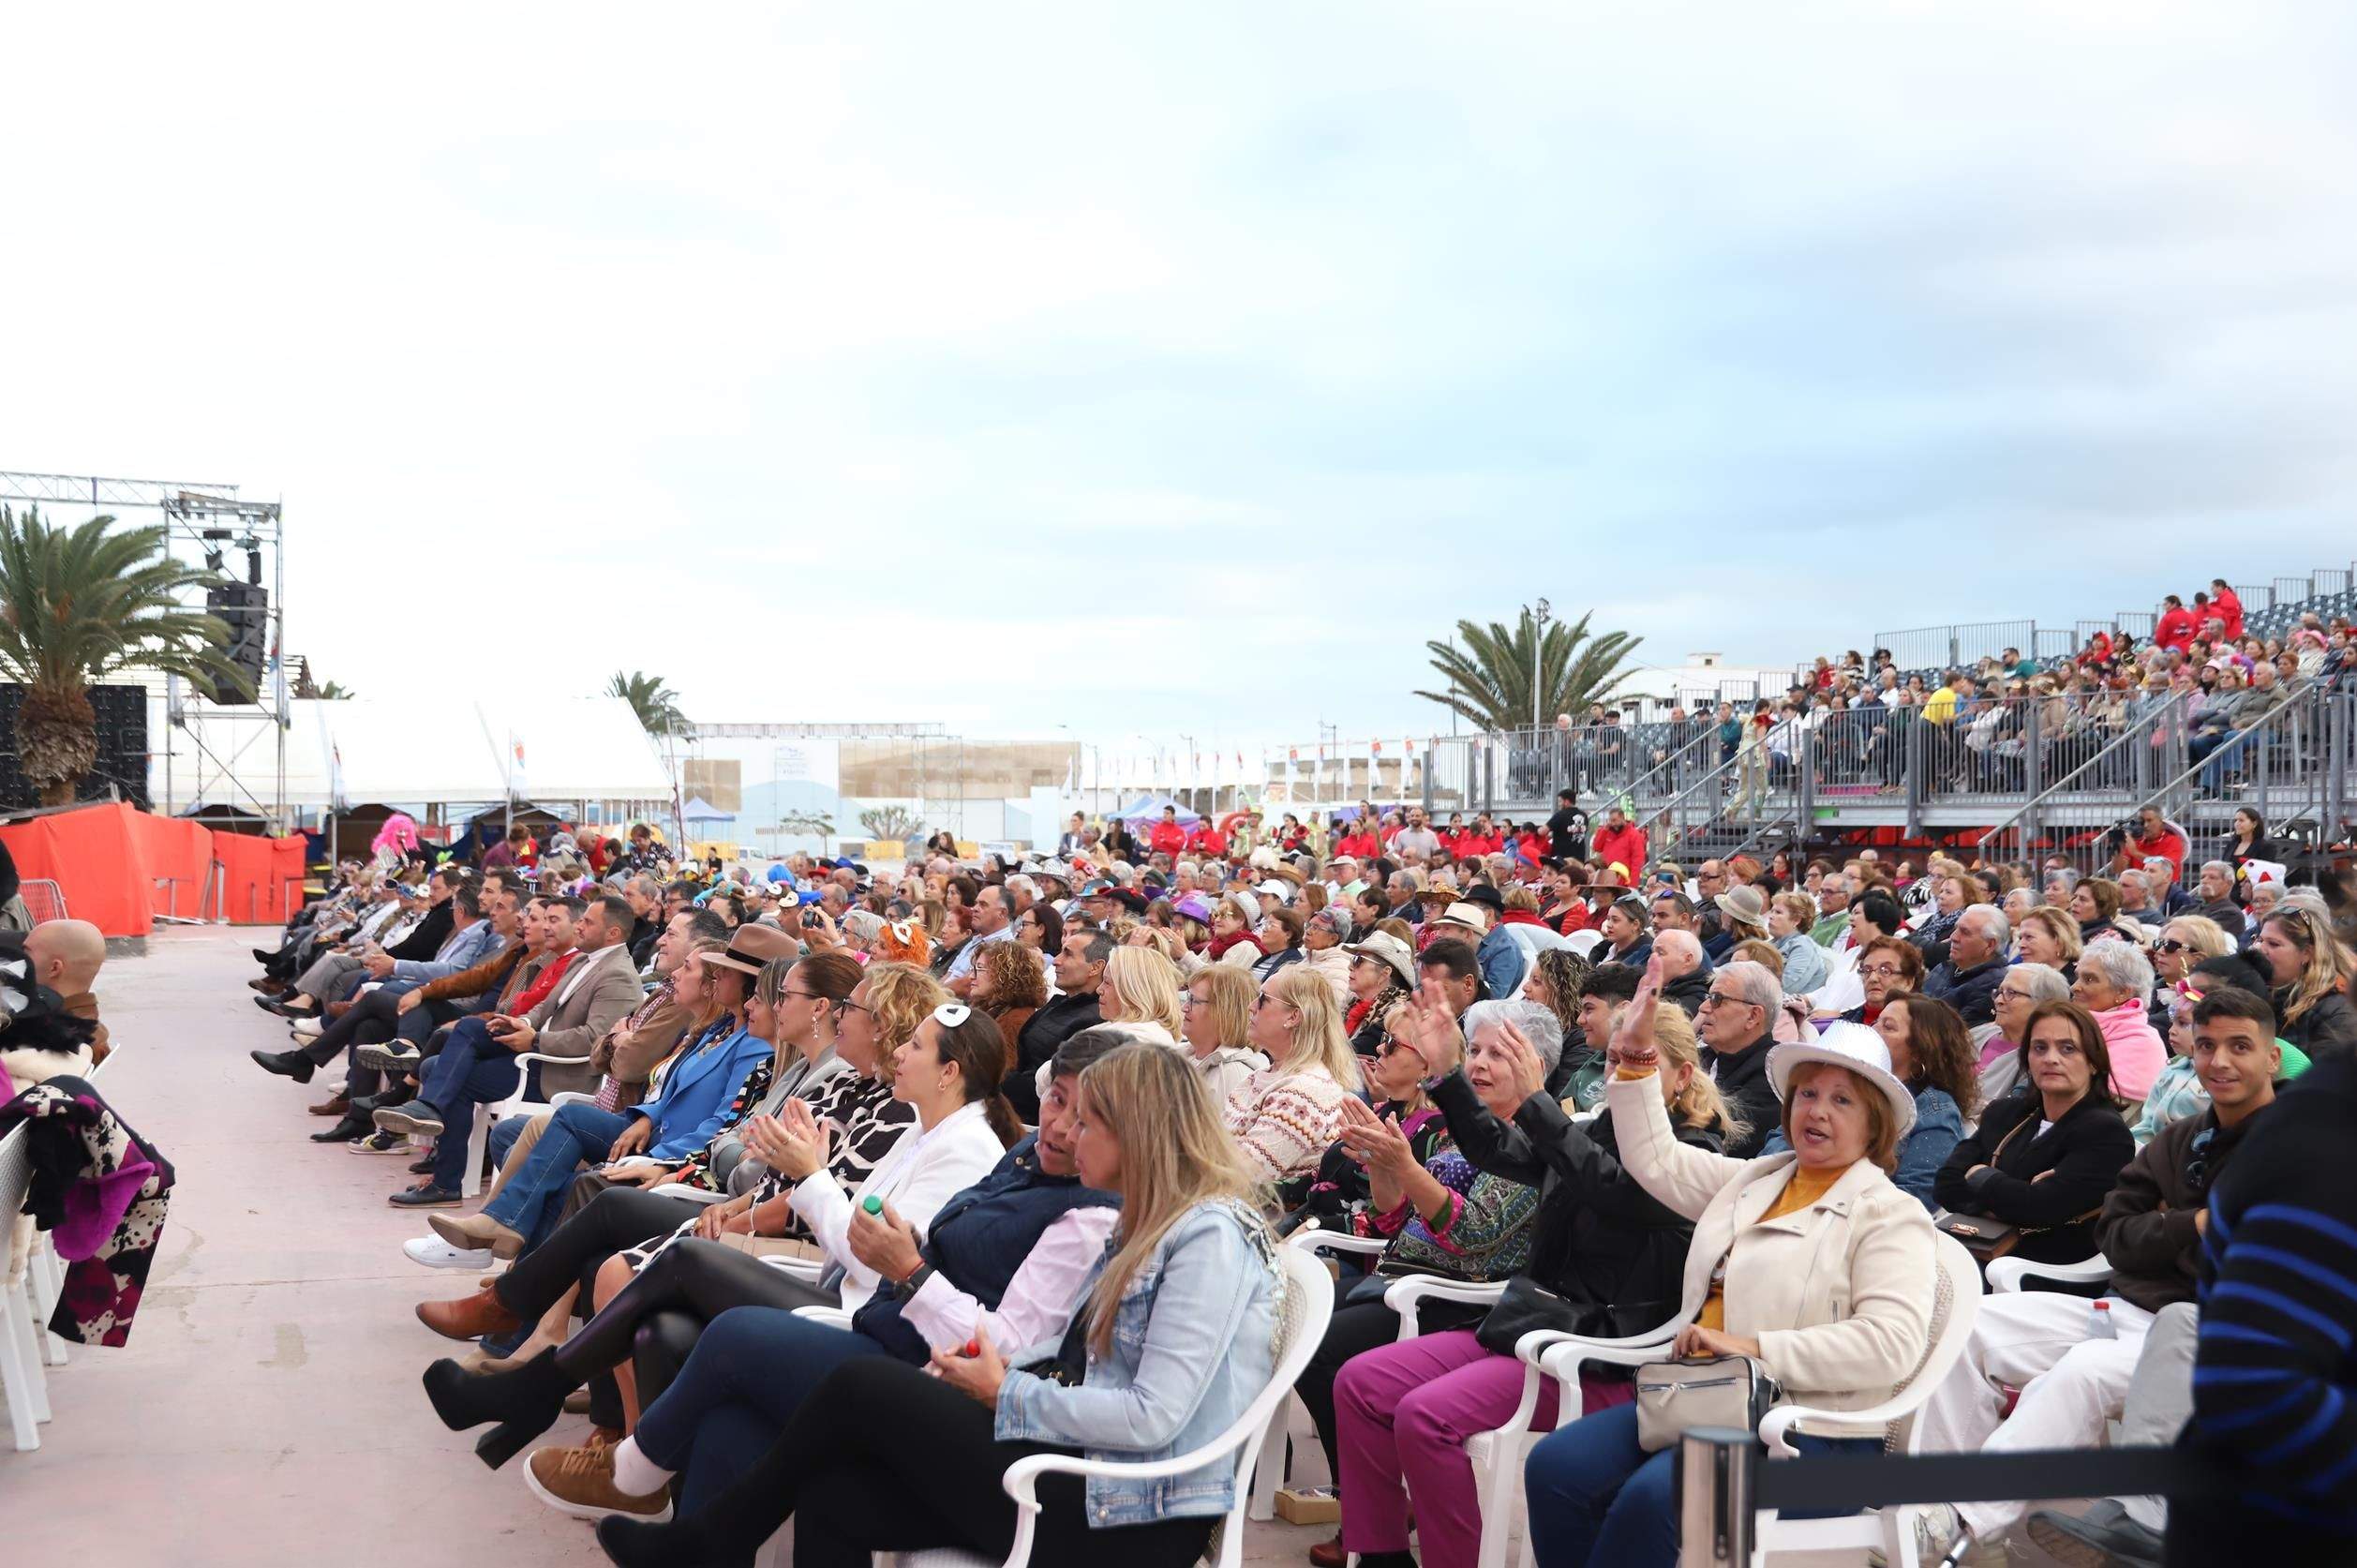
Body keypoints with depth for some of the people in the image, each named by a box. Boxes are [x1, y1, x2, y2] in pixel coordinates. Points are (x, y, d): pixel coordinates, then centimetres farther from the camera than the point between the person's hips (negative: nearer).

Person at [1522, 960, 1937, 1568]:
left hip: (1812, 1433, -7)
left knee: (1653, 1497, -33)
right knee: (1556, 1466, -18)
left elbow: (1892, 1343, -16)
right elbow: (1657, 1159, 30)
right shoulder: (1753, 1179, 20)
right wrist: (1636, 1057, 20)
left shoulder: (1891, 1215, -3)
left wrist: (1756, 1347, -21)